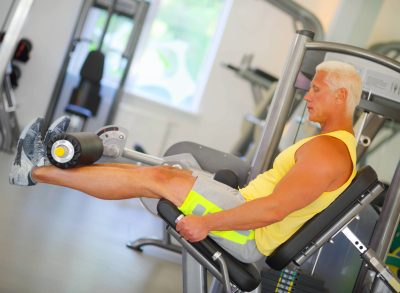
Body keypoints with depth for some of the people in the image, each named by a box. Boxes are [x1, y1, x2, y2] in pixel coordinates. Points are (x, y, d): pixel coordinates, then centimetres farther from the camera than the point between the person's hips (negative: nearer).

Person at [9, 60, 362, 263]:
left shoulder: (328, 151, -19)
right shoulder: (337, 143, 15)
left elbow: (274, 209, -27)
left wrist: (205, 223, -23)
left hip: (250, 235, -9)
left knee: (158, 178, -13)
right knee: (160, 174, 5)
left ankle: (37, 171, -6)